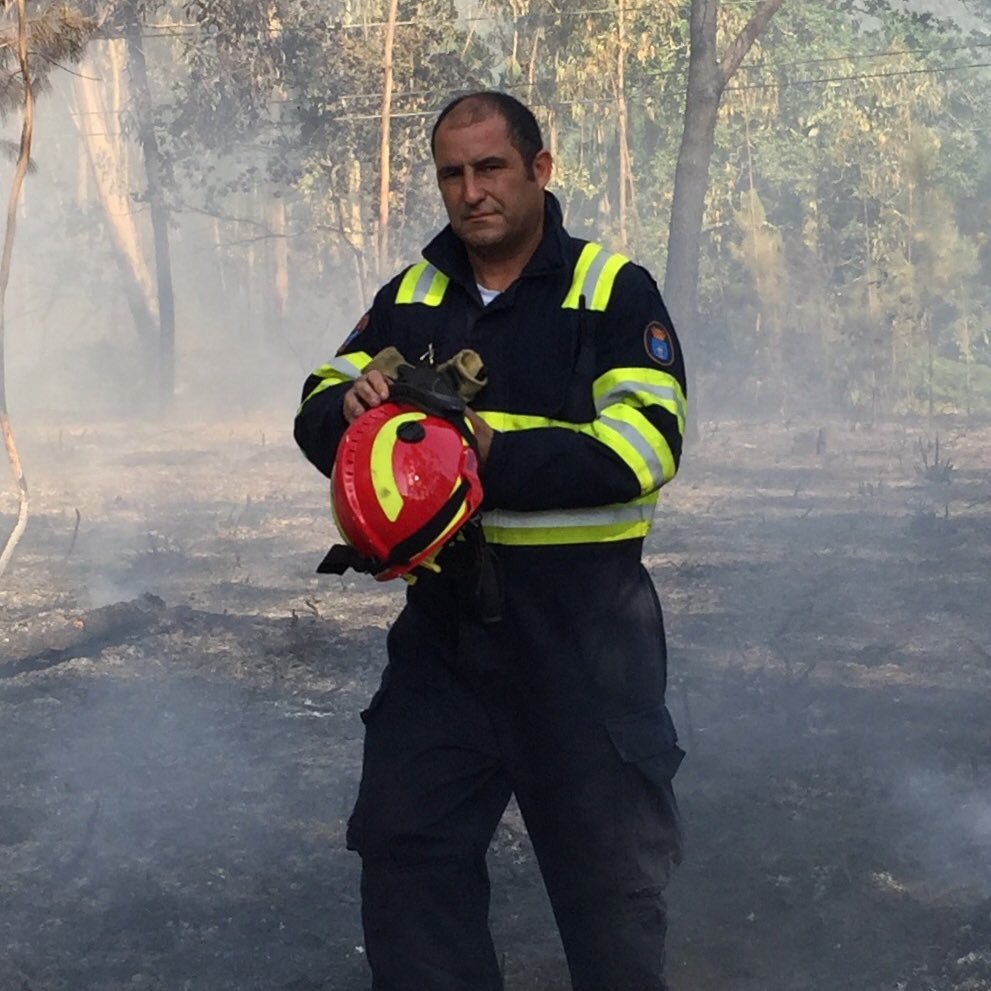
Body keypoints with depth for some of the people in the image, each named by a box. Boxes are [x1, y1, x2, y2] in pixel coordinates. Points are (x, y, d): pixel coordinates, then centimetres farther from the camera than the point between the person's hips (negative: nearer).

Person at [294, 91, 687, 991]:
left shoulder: (613, 290, -5)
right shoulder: (411, 298, 10)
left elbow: (647, 443, -17)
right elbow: (318, 416, 6)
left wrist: (500, 460, -27)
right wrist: (350, 404, -19)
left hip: (582, 620, -4)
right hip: (447, 610, 5)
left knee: (610, 852, 6)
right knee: (403, 840, 7)